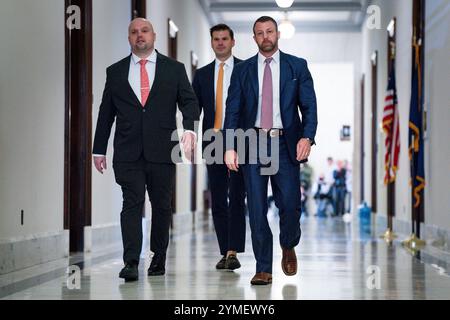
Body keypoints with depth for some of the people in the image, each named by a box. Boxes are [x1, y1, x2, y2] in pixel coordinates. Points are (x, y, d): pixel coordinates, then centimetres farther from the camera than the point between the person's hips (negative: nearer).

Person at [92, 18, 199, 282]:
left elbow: (190, 102, 3)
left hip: (162, 150, 0)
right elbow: (106, 113, 13)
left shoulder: (174, 69, 9)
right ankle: (131, 263, -13)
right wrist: (99, 150, 10)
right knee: (132, 203, -8)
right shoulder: (115, 72, 12)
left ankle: (159, 258, 18)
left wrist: (190, 129, -16)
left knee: (162, 205, 6)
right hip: (128, 151, 0)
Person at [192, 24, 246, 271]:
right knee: (218, 201, 5)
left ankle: (233, 252, -12)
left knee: (236, 198, -10)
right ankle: (225, 252, 11)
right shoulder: (202, 74, 14)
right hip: (213, 143, 4)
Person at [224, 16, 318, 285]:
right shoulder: (242, 70, 10)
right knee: (257, 209, -1)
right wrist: (230, 146, -5)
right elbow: (233, 111, 6)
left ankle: (288, 247, 26)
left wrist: (307, 137, -12)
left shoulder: (297, 66, 7)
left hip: (285, 144, -1)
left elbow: (309, 106, 3)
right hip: (252, 143, 1)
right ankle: (264, 269, 6)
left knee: (290, 203, -5)